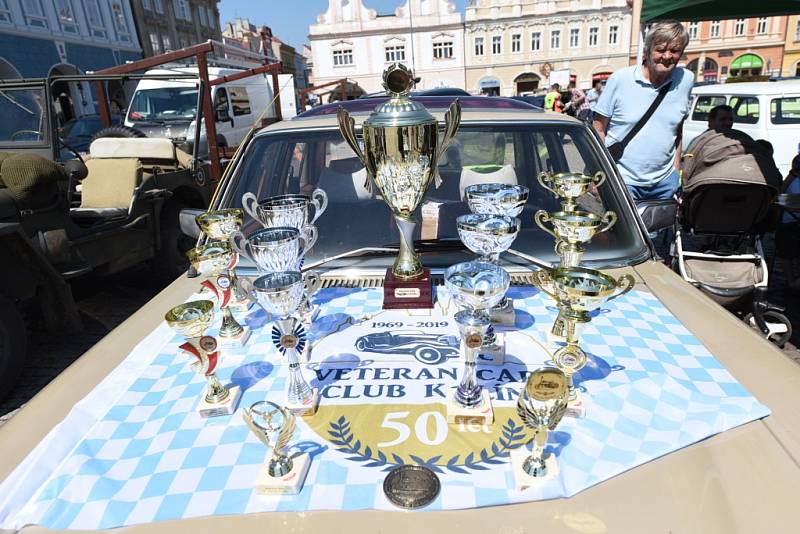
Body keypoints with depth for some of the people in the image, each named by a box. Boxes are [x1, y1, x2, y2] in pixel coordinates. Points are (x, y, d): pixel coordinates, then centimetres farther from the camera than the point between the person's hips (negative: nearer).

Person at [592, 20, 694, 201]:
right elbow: (598, 130, -5)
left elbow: (678, 128, 16)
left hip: (664, 182, 4)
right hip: (622, 180, -4)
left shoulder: (686, 80, 5)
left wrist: (677, 169, 14)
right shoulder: (620, 79, -7)